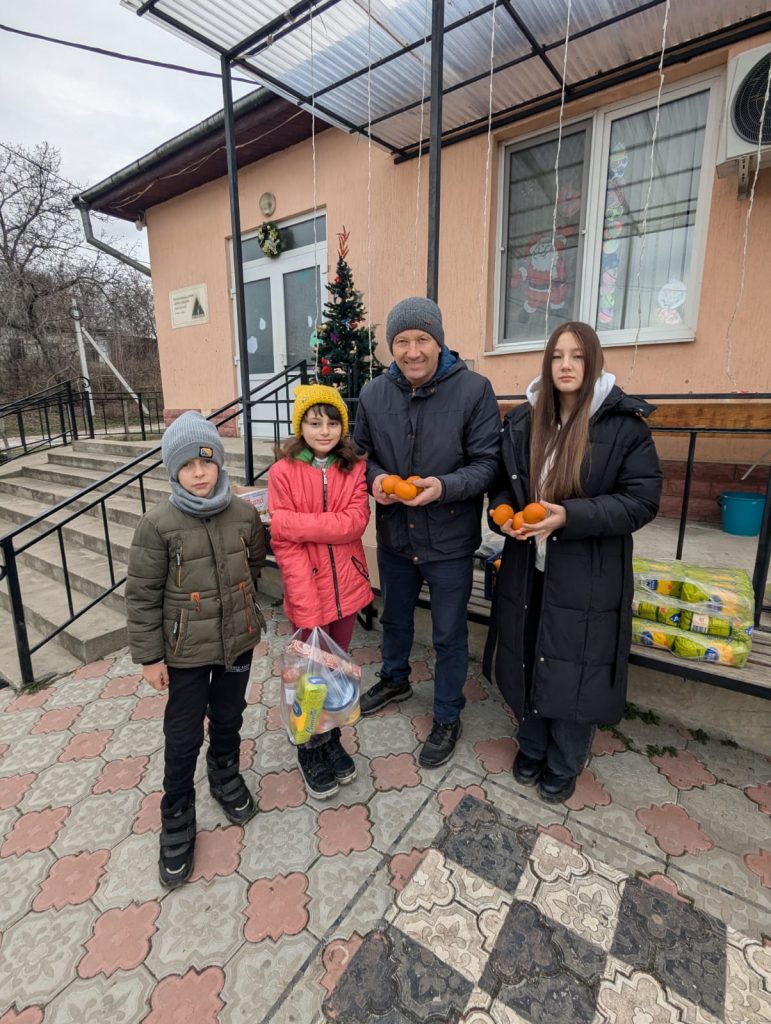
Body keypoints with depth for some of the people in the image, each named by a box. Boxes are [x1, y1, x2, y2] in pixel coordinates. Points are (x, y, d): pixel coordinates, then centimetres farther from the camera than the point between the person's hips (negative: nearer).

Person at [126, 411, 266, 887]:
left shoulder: (245, 514, -8)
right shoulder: (158, 524, -16)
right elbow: (142, 595, -10)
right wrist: (149, 656, -6)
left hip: (238, 641, 3)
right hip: (186, 651, -2)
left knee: (229, 718, 22)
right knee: (184, 737, 11)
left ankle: (226, 775, 51)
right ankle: (177, 822, 35)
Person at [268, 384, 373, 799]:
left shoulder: (354, 468, 0)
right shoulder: (283, 472, -9)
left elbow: (355, 522, -13)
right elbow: (285, 545, -13)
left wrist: (294, 522, -20)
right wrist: (307, 606, -19)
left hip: (346, 585, 3)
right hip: (306, 588, -3)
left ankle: (331, 739, 40)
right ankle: (311, 748, 36)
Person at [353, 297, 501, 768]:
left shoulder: (474, 389, -15)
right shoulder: (373, 393, -2)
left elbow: (487, 463, -13)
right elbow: (362, 453, 7)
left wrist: (444, 487, -30)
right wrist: (375, 478, -15)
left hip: (449, 540, -4)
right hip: (394, 535, 4)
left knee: (449, 636, 13)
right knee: (395, 618, 26)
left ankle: (448, 718, 37)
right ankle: (395, 679, 55)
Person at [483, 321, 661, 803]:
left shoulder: (625, 424, -9)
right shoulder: (522, 420, 4)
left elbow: (642, 499, -11)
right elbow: (503, 481, 12)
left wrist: (570, 517, -23)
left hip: (587, 577, -3)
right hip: (527, 570, 4)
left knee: (574, 671, 9)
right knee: (527, 662, 16)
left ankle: (564, 766, 36)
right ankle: (532, 748, 42)